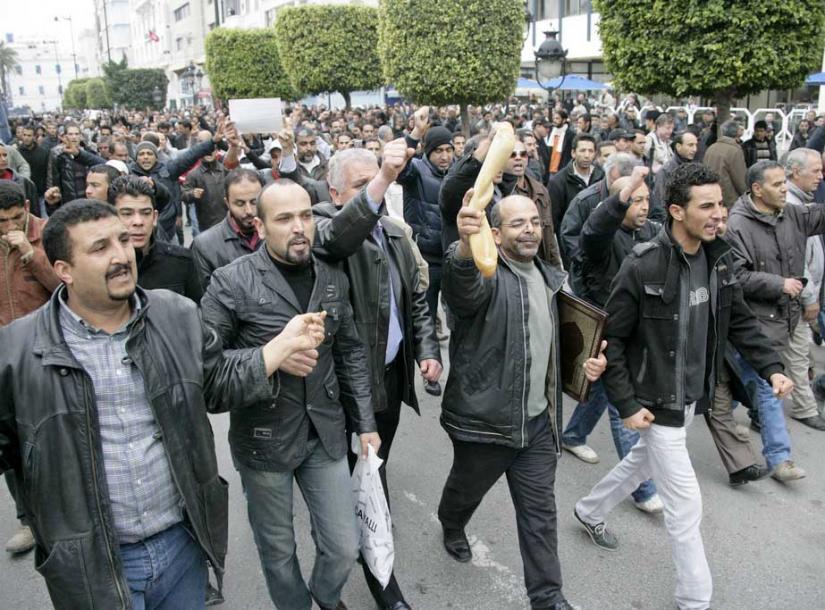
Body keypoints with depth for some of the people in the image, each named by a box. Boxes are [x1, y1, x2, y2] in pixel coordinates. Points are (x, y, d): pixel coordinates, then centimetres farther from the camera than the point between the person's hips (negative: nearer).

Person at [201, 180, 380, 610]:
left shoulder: (334, 279, 1)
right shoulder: (231, 282, -14)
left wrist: (365, 423, 8)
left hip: (325, 434, 4)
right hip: (263, 439, -3)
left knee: (344, 548, 12)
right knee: (278, 551, 16)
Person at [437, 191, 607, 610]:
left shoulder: (551, 279, 7)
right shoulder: (484, 276, -17)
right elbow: (462, 282, -43)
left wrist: (586, 361, 3)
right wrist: (467, 244, -64)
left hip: (538, 421, 5)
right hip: (485, 419, -5)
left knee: (540, 511, 13)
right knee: (467, 489, 21)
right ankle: (452, 527, 55)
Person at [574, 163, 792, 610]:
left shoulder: (717, 259, -2)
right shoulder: (642, 266, -23)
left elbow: (739, 321, 10)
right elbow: (611, 339, -17)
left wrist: (771, 368, -3)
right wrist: (626, 404, -18)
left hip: (692, 396, 8)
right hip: (655, 399, -7)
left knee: (641, 463, 27)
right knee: (686, 503, 1)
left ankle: (590, 511, 53)